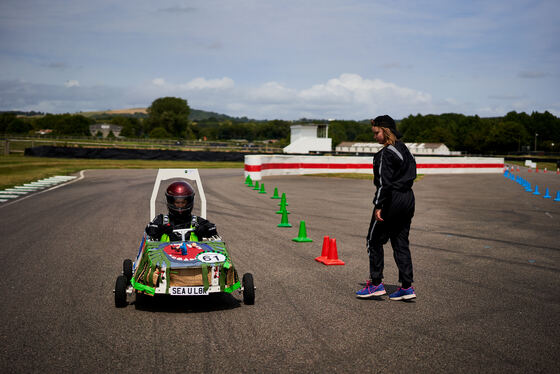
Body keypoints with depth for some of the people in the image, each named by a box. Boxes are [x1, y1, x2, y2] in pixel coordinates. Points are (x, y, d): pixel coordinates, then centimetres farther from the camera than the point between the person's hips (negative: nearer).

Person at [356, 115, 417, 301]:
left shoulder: (386, 153, -15)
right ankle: (406, 287, 10)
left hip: (391, 200, -9)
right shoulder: (404, 149, 13)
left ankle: (376, 283, 9)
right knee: (401, 243, 11)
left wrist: (378, 205, -18)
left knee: (374, 240, 5)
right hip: (408, 198, 9)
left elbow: (385, 182, -21)